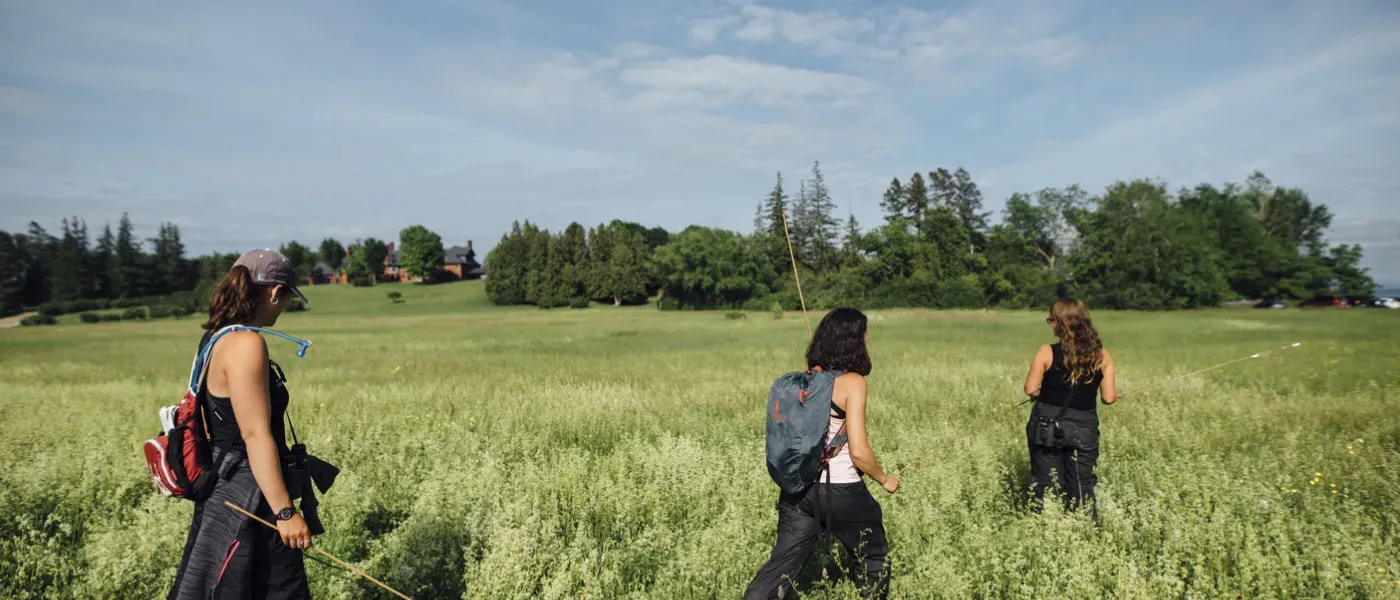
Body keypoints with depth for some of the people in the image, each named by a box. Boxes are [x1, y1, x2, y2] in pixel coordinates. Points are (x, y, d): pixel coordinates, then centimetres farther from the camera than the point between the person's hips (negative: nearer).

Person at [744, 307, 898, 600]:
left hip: (798, 488, 6)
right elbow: (858, 451, -18)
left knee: (782, 564, 12)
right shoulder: (853, 382, -15)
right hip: (841, 491, -6)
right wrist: (884, 478, -1)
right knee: (875, 561, 19)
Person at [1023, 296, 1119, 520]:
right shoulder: (1102, 356, -3)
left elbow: (1031, 390, -10)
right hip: (1084, 429, 2)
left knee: (1046, 487, 9)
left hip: (1046, 427, -2)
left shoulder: (1047, 352, -11)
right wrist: (1117, 394, 20)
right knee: (1082, 489, 14)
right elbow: (1108, 398, -3)